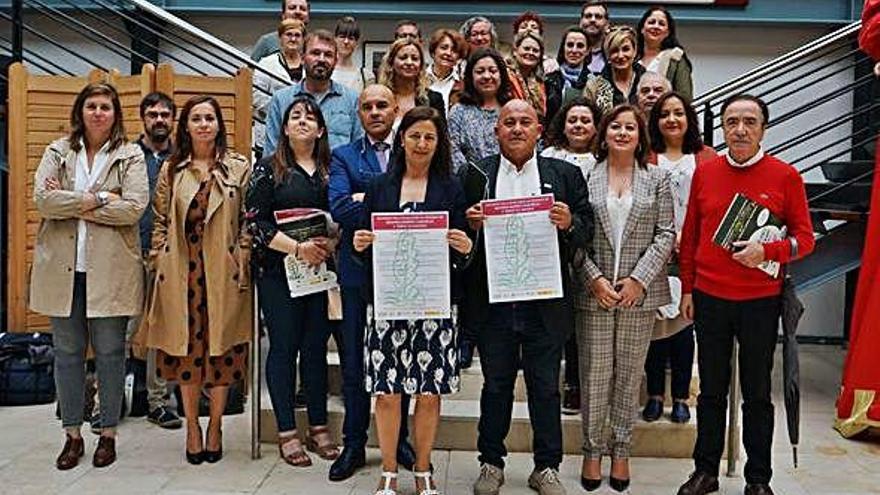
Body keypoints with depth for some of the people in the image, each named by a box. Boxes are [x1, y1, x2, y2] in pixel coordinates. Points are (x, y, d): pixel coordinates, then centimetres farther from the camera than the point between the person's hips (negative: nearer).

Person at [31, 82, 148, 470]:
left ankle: (108, 434, 19)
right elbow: (42, 199, -6)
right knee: (67, 351, 9)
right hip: (63, 266, 3)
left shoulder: (131, 155, 3)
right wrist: (97, 199, -13)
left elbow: (135, 206, -12)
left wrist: (73, 204, -10)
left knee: (110, 352, 5)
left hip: (111, 268, -2)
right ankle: (72, 435, 23)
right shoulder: (58, 151, 9)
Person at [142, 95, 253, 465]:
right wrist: (159, 261, 2)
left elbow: (248, 221, 2)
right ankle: (192, 427, 21)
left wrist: (242, 263, -5)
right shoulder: (171, 170, 9)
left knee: (222, 348, 4)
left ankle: (215, 426, 19)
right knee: (187, 349, 6)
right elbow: (160, 220, 10)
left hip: (223, 273, -1)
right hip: (181, 273, 2)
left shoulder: (239, 168, 4)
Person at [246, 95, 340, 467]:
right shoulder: (268, 169, 2)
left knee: (316, 347, 7)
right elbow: (255, 222, -5)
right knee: (284, 346, 1)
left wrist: (329, 244, -7)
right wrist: (298, 248, -15)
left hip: (320, 269, 3)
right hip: (278, 271, -3)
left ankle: (318, 427, 17)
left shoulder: (330, 170, 11)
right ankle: (287, 432, 11)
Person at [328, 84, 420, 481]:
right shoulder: (343, 157, 4)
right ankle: (354, 444, 21)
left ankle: (399, 440, 27)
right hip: (359, 272, 0)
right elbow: (339, 208, -13)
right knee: (355, 361, 7)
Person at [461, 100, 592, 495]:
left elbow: (587, 232, 5)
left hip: (545, 303, 0)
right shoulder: (476, 175, 6)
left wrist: (569, 223, -15)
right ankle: (491, 463, 26)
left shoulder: (565, 174, 7)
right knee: (495, 385, 11)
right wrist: (471, 224, -15)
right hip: (493, 302, 0)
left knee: (546, 387, 8)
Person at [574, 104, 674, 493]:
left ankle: (621, 449, 22)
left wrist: (639, 279, -9)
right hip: (594, 293, -1)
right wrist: (595, 278, -10)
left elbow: (666, 234, 1)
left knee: (629, 374, 9)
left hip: (640, 293, 1)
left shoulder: (656, 179, 6)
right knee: (594, 374, 5)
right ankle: (592, 450, 18)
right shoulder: (585, 177, 3)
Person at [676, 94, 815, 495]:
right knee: (711, 390, 11)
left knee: (757, 393, 9)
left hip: (760, 301, -2)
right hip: (709, 298, 2)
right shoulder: (705, 172, 4)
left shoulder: (785, 176, -3)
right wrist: (687, 289, 7)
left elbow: (804, 238, -1)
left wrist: (766, 251, -19)